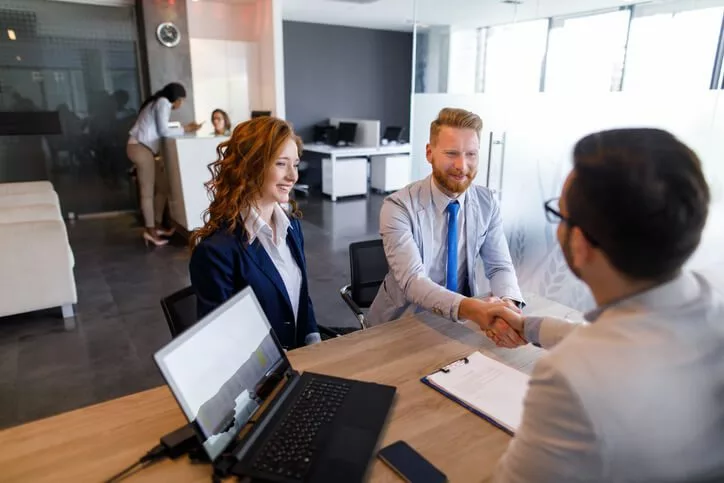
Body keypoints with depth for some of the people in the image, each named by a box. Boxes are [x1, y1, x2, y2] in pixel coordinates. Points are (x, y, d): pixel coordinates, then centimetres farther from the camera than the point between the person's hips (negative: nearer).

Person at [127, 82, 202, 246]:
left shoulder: (159, 103, 23)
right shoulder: (163, 103, -7)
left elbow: (158, 131, 13)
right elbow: (164, 131, -14)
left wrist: (183, 128, 12)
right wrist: (185, 130, -4)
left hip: (147, 148, 10)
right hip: (140, 148, -10)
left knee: (163, 187, 10)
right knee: (148, 191, -6)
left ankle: (157, 226, 15)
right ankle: (150, 230, -1)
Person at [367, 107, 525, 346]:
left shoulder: (487, 203, -3)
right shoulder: (398, 207, -18)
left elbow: (500, 267, -4)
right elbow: (412, 280, -27)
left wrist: (508, 306, -26)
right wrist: (469, 308, -44)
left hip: (461, 318, 3)